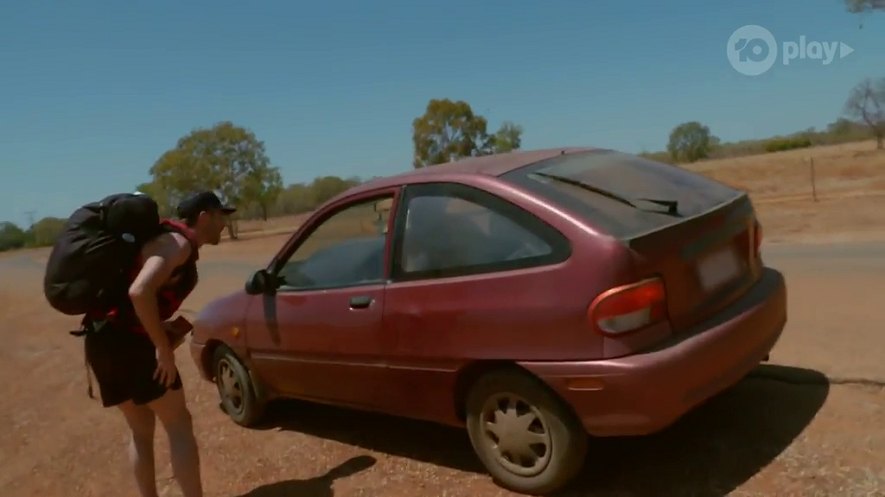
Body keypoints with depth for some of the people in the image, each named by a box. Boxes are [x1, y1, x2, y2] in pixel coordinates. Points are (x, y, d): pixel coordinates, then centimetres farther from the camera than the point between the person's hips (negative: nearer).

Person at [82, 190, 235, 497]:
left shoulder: (171, 239, 18)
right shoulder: (179, 243, -12)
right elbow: (140, 291, -28)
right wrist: (164, 348, -22)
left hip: (104, 338, 9)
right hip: (128, 340, -9)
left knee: (141, 431, 17)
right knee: (178, 424, 0)